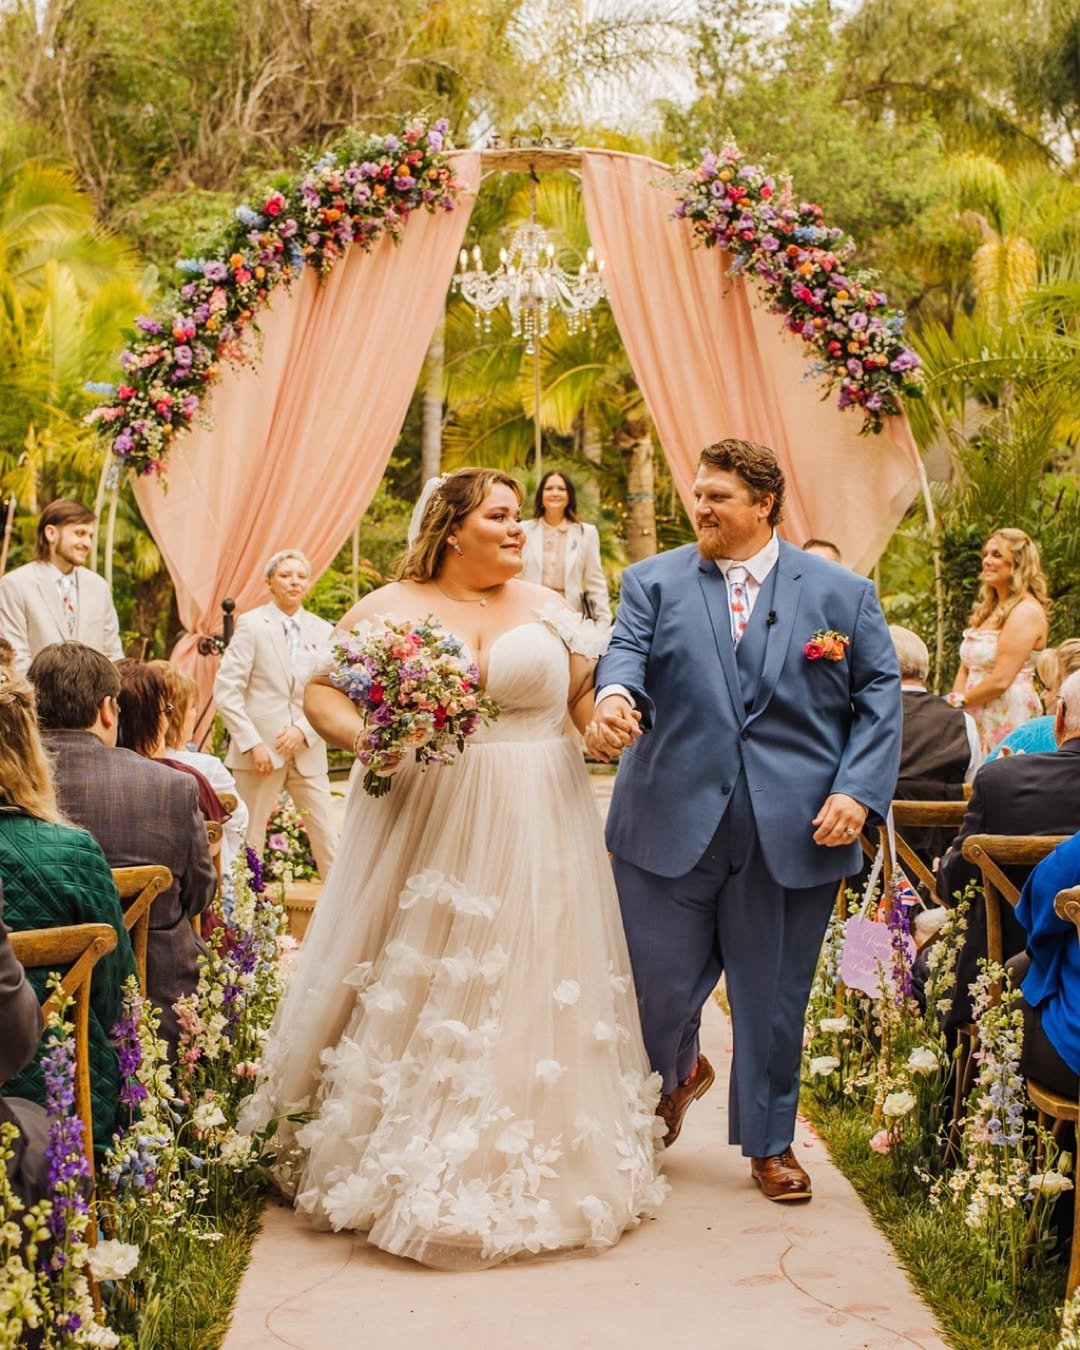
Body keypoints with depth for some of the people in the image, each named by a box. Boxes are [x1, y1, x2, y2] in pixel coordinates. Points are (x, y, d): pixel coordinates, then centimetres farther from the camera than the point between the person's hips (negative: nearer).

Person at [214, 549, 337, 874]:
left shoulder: (322, 632, 9)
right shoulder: (251, 624, -1)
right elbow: (226, 691, -6)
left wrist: (303, 730, -10)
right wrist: (252, 744, -12)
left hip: (307, 752, 3)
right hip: (261, 749, -3)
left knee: (328, 840, 4)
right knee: (249, 839, 3)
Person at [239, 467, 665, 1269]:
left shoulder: (546, 608, 9)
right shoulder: (391, 607, 3)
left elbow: (589, 696, 8)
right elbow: (322, 691, 4)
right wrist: (362, 734, -16)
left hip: (532, 836, 2)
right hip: (422, 829, -1)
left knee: (526, 997, 4)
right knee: (414, 996, 3)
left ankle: (525, 1169, 18)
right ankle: (405, 1171, 19)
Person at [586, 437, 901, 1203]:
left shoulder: (844, 594, 6)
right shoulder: (654, 582, 7)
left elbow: (879, 699, 4)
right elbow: (628, 650, -9)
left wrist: (859, 791, -9)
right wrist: (616, 694, -33)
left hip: (794, 836, 0)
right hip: (671, 825, 1)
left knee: (774, 1002, 9)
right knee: (658, 988, 6)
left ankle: (770, 1142, 31)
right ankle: (678, 1076, 41)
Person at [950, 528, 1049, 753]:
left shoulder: (1026, 611, -11)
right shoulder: (989, 608, 17)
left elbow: (1001, 680, -18)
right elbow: (966, 668, 14)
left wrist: (959, 701, -5)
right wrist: (953, 709, -2)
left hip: (1007, 722, -8)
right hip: (976, 718, 8)